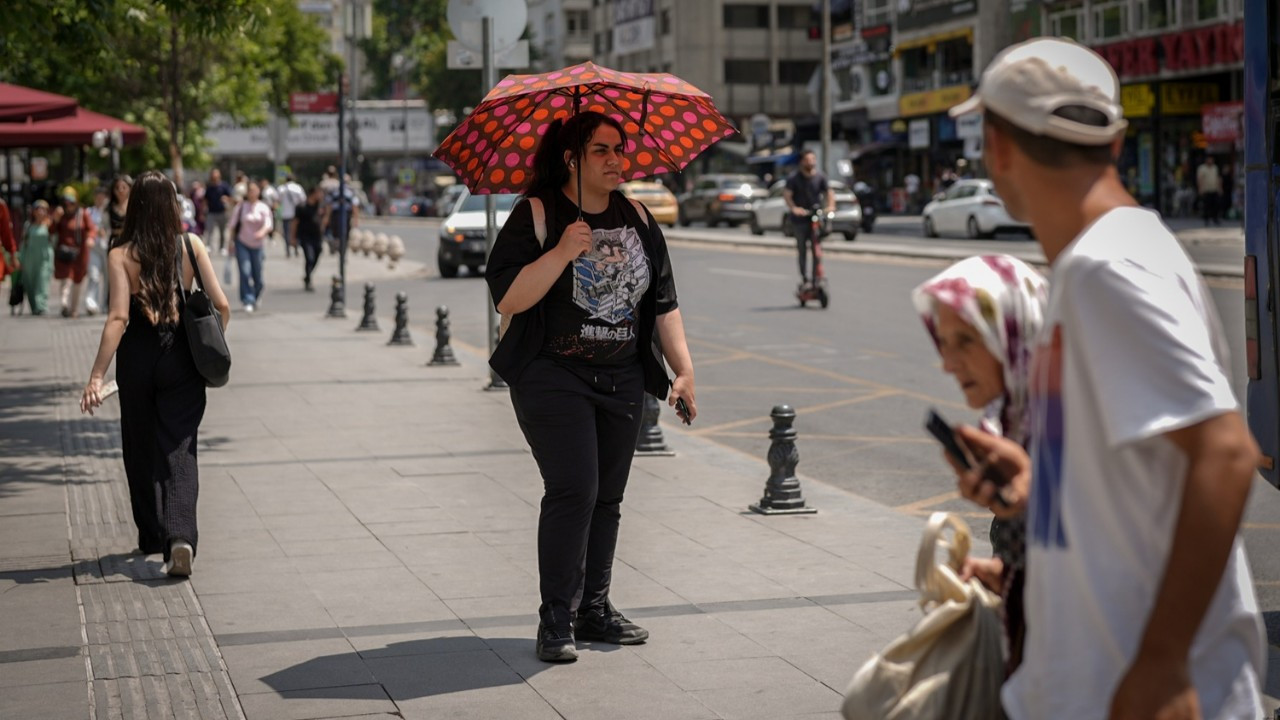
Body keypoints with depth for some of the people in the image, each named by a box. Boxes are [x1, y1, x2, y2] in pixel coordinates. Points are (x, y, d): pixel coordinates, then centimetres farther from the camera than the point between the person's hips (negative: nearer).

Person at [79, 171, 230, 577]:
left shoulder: (121, 256, -8)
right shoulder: (191, 246, -3)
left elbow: (118, 318, -17)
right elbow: (221, 306, -4)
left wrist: (96, 377, -17)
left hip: (138, 357, -1)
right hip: (182, 360, 1)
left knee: (141, 450, 17)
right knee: (178, 451, 1)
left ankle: (152, 536, 29)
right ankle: (180, 536, -20)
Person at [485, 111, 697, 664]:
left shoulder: (637, 219, 11)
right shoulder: (537, 215, -6)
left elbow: (664, 302, 14)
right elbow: (508, 298, -14)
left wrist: (683, 368, 7)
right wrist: (562, 253, -24)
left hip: (622, 380, 6)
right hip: (553, 377, -6)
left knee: (608, 496, 9)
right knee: (573, 489, -14)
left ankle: (594, 608, 19)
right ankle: (556, 619, -7)